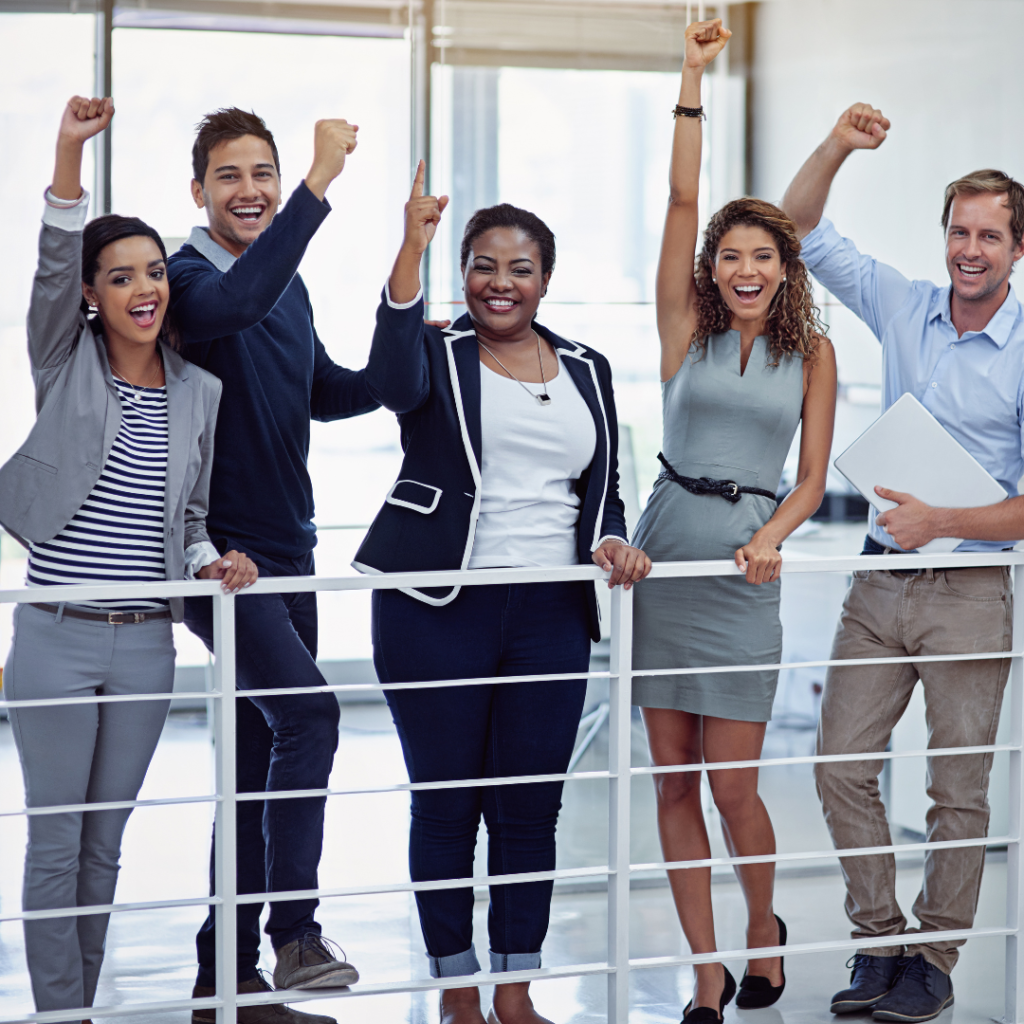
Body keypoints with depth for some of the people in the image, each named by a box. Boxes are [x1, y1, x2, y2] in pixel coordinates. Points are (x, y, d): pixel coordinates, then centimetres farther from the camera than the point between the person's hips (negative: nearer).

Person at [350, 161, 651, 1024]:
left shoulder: (586, 370, 15)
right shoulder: (438, 355, 2)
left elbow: (603, 488, 20)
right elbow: (395, 373, -24)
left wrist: (610, 542, -3)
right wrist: (412, 248, -33)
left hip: (551, 612, 3)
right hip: (436, 608, -3)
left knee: (532, 807, 5)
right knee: (446, 803, 2)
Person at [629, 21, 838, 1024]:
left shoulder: (812, 353, 6)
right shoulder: (686, 329, 4)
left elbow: (812, 479, 5)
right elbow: (680, 202, -5)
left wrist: (769, 537, -15)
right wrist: (692, 79, -9)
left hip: (744, 568, -1)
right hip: (663, 557, 1)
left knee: (731, 784, -3)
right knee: (673, 782, 3)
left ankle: (765, 927, 26)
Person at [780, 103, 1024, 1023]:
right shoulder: (903, 309, 5)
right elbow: (801, 232, 7)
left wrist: (941, 522, -21)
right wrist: (837, 149, -9)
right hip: (880, 583, 4)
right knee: (841, 764, 3)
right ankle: (881, 941, 16)